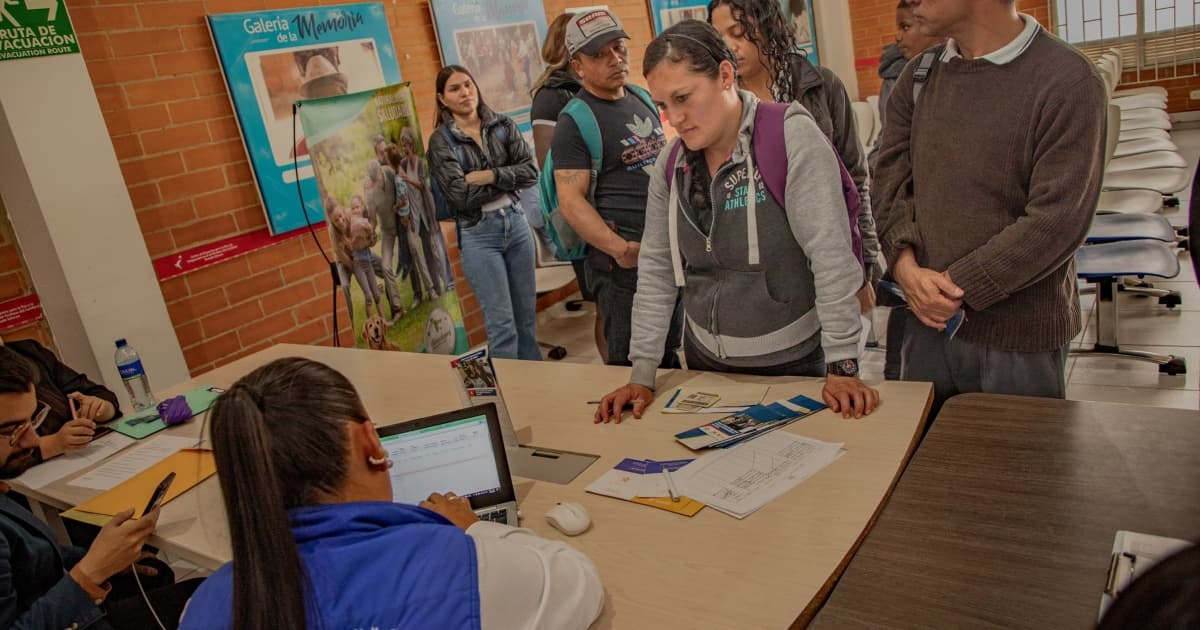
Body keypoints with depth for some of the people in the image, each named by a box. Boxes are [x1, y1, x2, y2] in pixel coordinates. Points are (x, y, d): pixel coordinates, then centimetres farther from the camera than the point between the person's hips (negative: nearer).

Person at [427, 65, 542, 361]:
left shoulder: (503, 125, 5)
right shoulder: (440, 141, -5)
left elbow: (530, 171, -4)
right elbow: (461, 195, -15)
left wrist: (491, 175, -16)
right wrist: (508, 180, -8)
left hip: (516, 222, 4)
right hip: (478, 234, -4)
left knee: (527, 316, 12)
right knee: (502, 324, -1)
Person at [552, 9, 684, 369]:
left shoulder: (643, 99, 12)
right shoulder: (575, 122, -11)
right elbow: (571, 201, -17)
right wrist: (621, 249, -26)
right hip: (625, 260, -7)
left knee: (669, 357, 19)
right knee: (631, 363, 2)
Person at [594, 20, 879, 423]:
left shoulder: (791, 137, -17)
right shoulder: (671, 163, -1)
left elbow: (832, 256, -20)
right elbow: (656, 269, 1)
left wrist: (842, 365, -21)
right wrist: (642, 374, -2)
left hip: (793, 360, -4)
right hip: (707, 359, 5)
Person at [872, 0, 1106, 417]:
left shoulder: (1069, 82, -14)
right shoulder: (918, 76, 5)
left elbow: (1057, 220, -18)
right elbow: (890, 179, 2)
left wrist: (958, 289, -16)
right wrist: (907, 267, -13)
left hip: (1019, 336, -4)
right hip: (929, 319, 5)